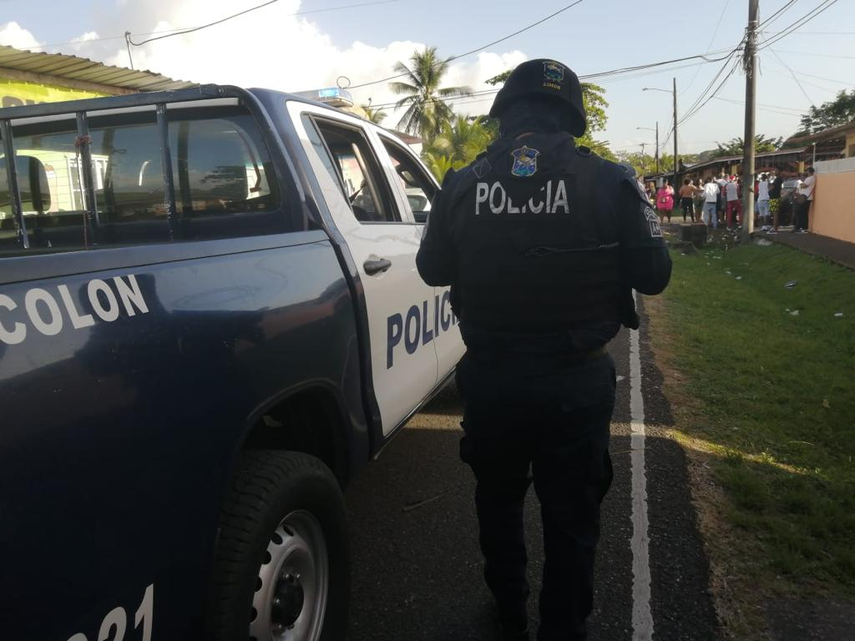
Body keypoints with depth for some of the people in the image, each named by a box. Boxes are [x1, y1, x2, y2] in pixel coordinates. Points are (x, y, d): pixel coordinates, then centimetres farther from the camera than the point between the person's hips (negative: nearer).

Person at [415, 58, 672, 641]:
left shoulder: (462, 184, -5)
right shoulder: (607, 181, -10)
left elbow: (432, 269, 6)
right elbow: (653, 275, -5)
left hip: (490, 377, 3)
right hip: (577, 382, -2)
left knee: (498, 500, 25)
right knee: (571, 518, 15)